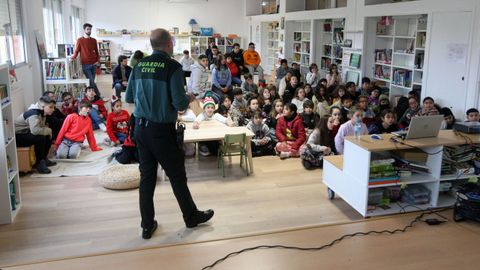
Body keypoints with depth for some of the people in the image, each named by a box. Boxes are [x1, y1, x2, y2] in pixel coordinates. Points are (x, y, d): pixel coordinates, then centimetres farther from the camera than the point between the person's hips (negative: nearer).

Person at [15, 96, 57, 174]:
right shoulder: (33, 113, -27)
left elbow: (41, 127, 11)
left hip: (26, 133, 10)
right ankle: (39, 164, -15)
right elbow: (35, 130, -41)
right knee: (40, 138, -28)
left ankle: (44, 159, 13)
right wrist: (49, 130, -24)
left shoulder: (42, 113, 2)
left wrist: (48, 131, -11)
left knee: (48, 136, 0)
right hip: (17, 136, -9)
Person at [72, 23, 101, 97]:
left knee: (91, 81, 6)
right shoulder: (80, 40, 0)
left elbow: (96, 51, 14)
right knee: (91, 81, -8)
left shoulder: (94, 40, 11)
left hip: (93, 64, 3)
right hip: (85, 65, -3)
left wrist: (98, 61, 1)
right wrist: (74, 56, -19)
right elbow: (76, 51, 1)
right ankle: (98, 95, -1)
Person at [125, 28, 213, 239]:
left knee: (147, 176, 13)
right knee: (177, 176, 10)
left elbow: (128, 98, 11)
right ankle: (191, 216, 29)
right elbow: (180, 104, -18)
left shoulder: (139, 66, 4)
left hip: (141, 128, 6)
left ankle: (147, 225, 22)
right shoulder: (172, 67, -13)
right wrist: (188, 99, 4)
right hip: (162, 130, -5)